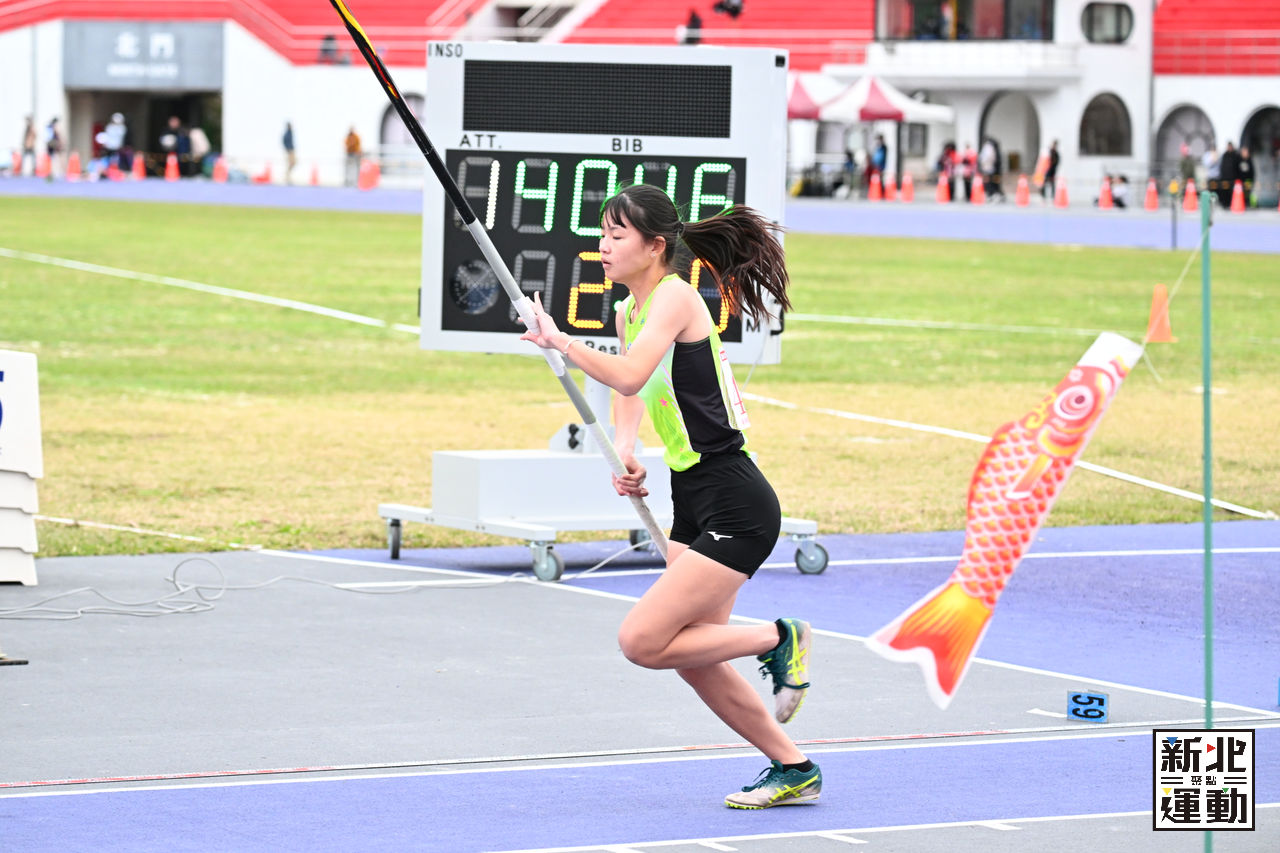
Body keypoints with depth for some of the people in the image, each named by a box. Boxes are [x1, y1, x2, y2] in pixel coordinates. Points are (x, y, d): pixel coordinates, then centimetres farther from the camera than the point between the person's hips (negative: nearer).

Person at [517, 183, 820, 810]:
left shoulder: (675, 297, -15)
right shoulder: (630, 311, 12)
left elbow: (630, 375, -31)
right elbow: (632, 390, 29)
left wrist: (559, 341, -30)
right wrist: (623, 452, 11)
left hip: (734, 507, -10)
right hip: (692, 504, 10)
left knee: (643, 641, -14)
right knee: (692, 655, 10)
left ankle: (778, 641, 4)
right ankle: (793, 769, 22)